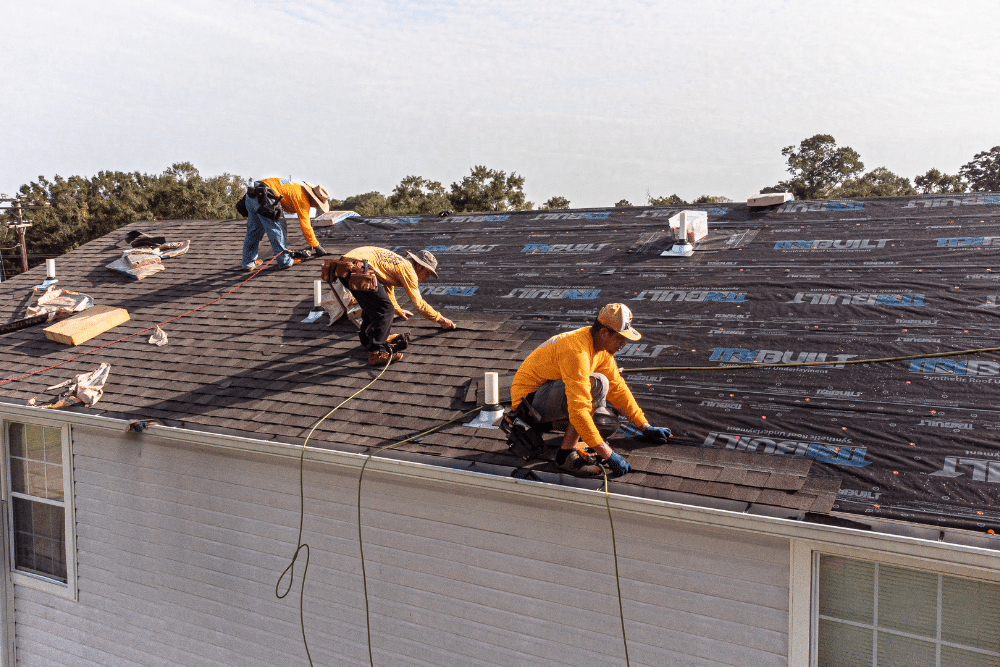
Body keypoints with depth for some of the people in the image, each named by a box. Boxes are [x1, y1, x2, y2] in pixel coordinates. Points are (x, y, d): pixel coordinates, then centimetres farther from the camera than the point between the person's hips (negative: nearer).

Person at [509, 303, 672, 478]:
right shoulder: (577, 351, -29)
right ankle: (567, 452, -22)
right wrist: (608, 455, -32)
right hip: (529, 400, -9)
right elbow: (578, 411, -34)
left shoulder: (602, 346, 1)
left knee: (609, 424, -4)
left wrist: (645, 427, 11)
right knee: (597, 383, -30)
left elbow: (617, 388, 12)